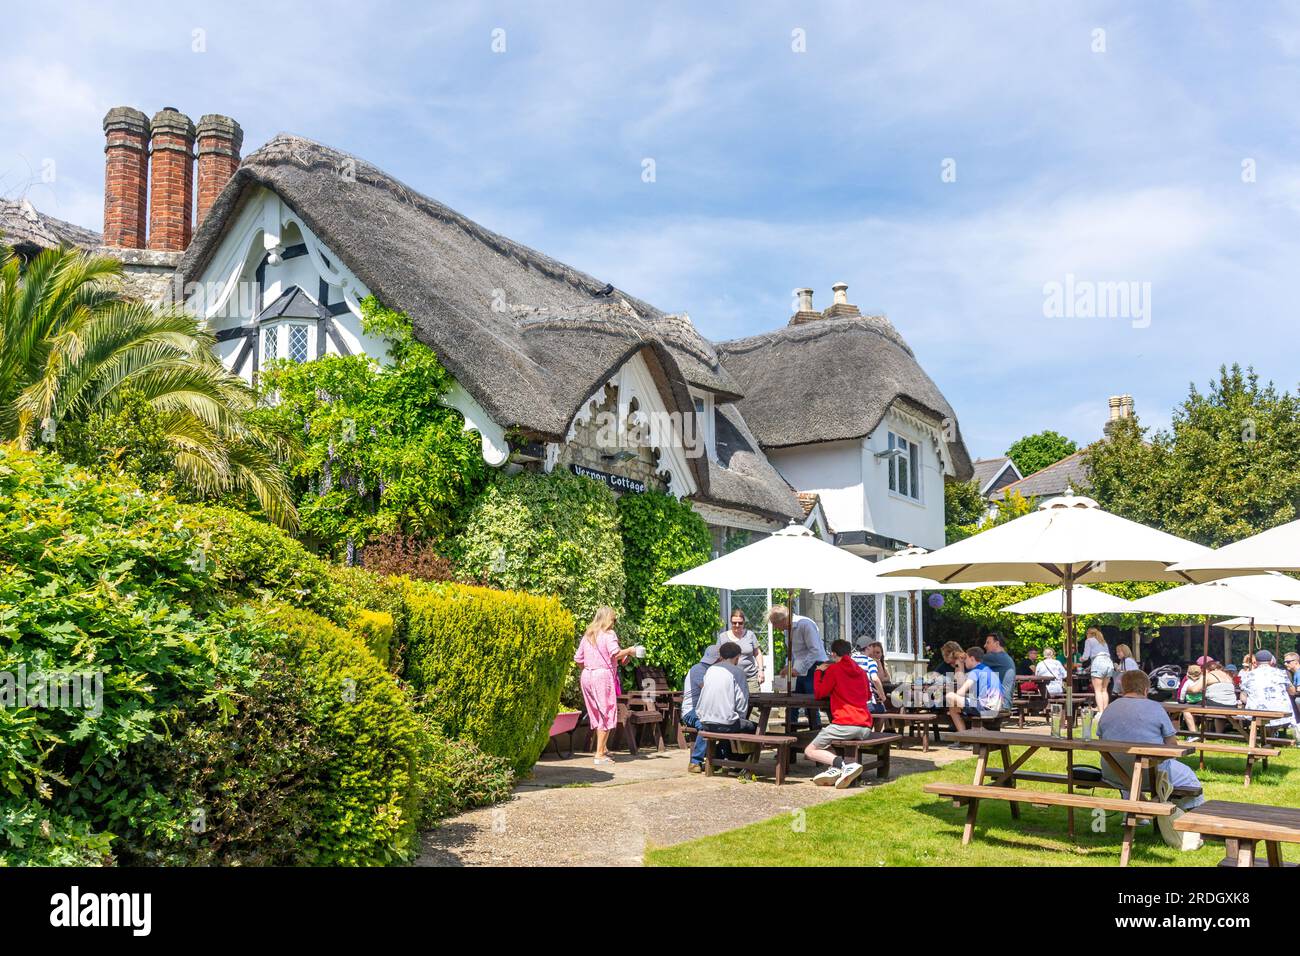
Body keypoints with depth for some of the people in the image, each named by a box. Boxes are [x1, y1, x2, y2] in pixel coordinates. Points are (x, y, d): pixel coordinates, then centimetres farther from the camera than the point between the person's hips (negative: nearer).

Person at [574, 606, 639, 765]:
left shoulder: (587, 636, 16)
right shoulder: (609, 634, -3)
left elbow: (577, 659, 15)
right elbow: (615, 654, -17)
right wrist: (629, 651, -2)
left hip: (586, 675, 7)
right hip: (603, 675, -7)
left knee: (596, 714, 17)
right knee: (606, 714, -1)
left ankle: (602, 750, 23)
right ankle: (600, 754, -4)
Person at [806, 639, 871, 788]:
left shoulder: (834, 669, -1)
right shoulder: (861, 672, 17)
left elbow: (819, 694, 5)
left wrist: (818, 672, 18)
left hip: (845, 724, -7)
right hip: (866, 727, 7)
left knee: (810, 751, 7)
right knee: (826, 744, 31)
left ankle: (841, 766, -19)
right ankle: (835, 769, -1)